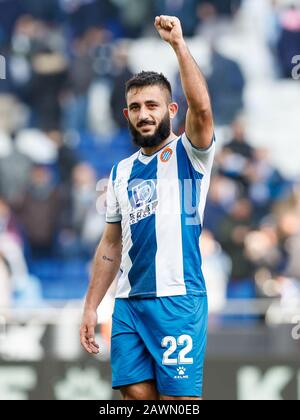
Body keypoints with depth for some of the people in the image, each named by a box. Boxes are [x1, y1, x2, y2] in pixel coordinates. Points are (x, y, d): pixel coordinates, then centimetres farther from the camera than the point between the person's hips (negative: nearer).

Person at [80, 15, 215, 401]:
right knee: (137, 394, 1)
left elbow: (201, 108, -21)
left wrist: (178, 44, -25)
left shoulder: (188, 153, 0)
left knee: (178, 398, -7)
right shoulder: (121, 172, 17)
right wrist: (90, 307, 14)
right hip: (128, 302, 6)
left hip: (177, 299, -6)